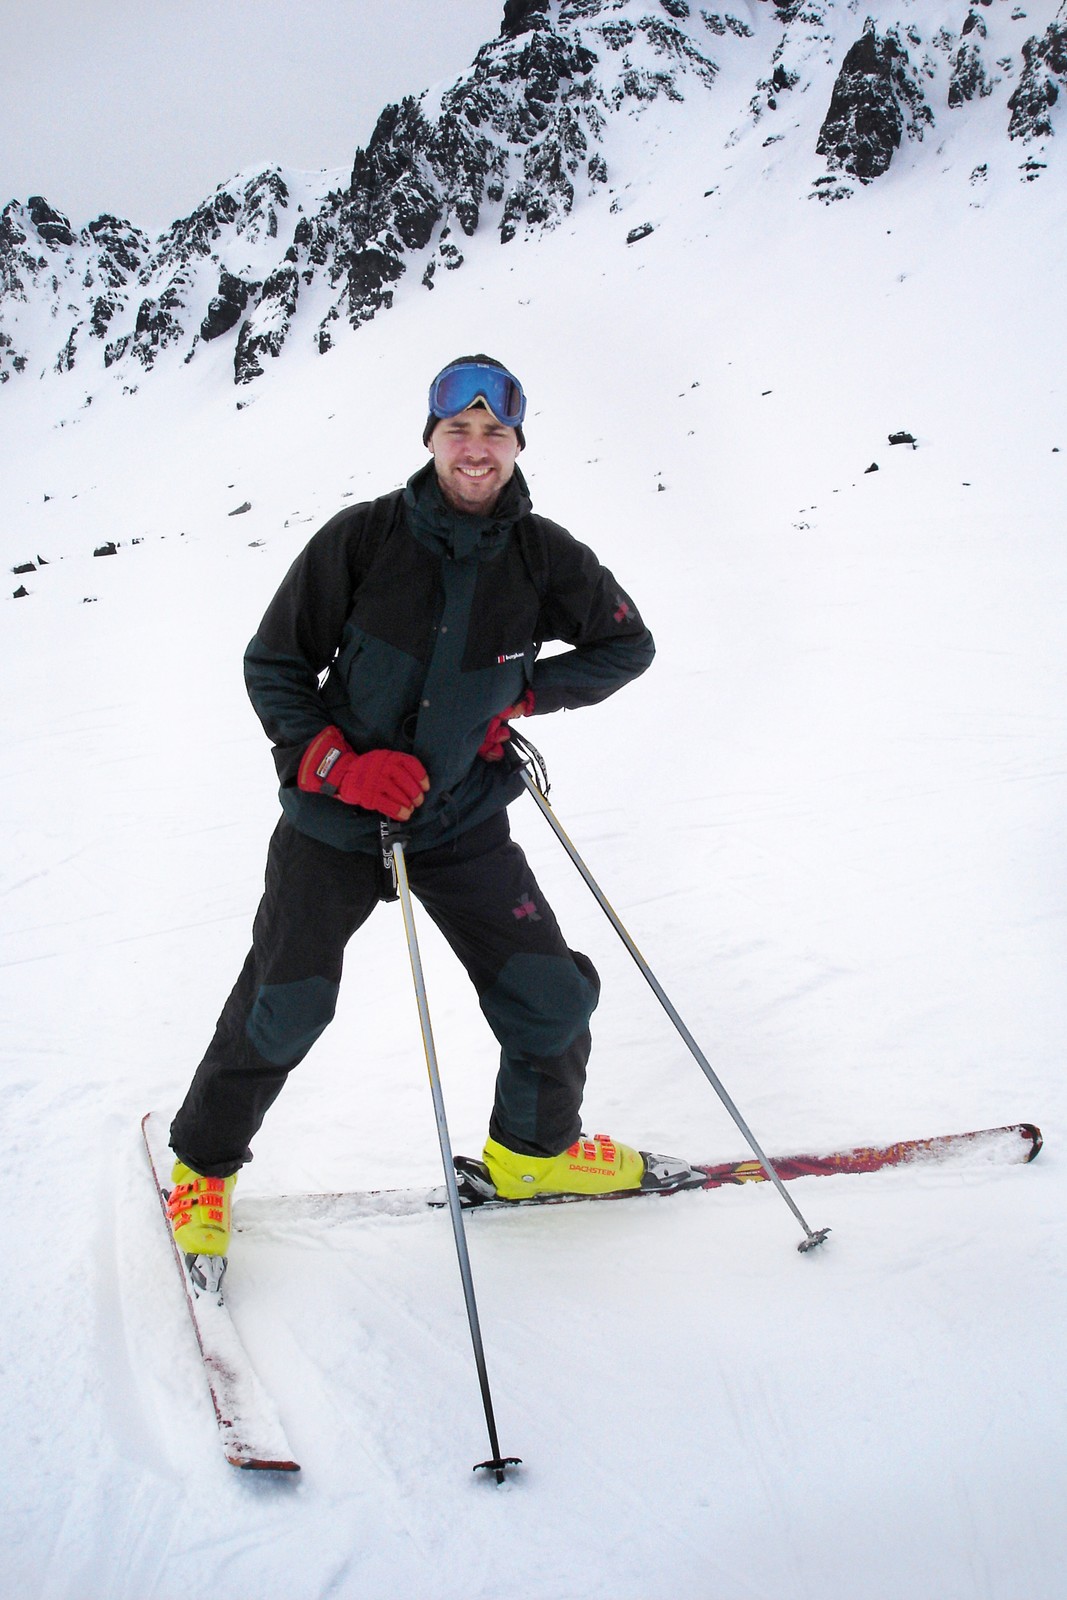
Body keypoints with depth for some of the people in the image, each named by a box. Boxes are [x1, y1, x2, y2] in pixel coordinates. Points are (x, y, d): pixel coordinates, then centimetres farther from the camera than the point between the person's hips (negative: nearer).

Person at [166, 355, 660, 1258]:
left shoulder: (543, 556, -5)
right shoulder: (363, 538, -12)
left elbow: (629, 645, 9)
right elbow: (273, 665, -6)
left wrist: (525, 692, -4)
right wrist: (335, 763, -21)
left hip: (465, 823, 2)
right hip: (334, 816, -2)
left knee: (553, 995, -3)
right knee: (283, 1008, 1)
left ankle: (535, 1147, 26)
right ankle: (203, 1165, 29)